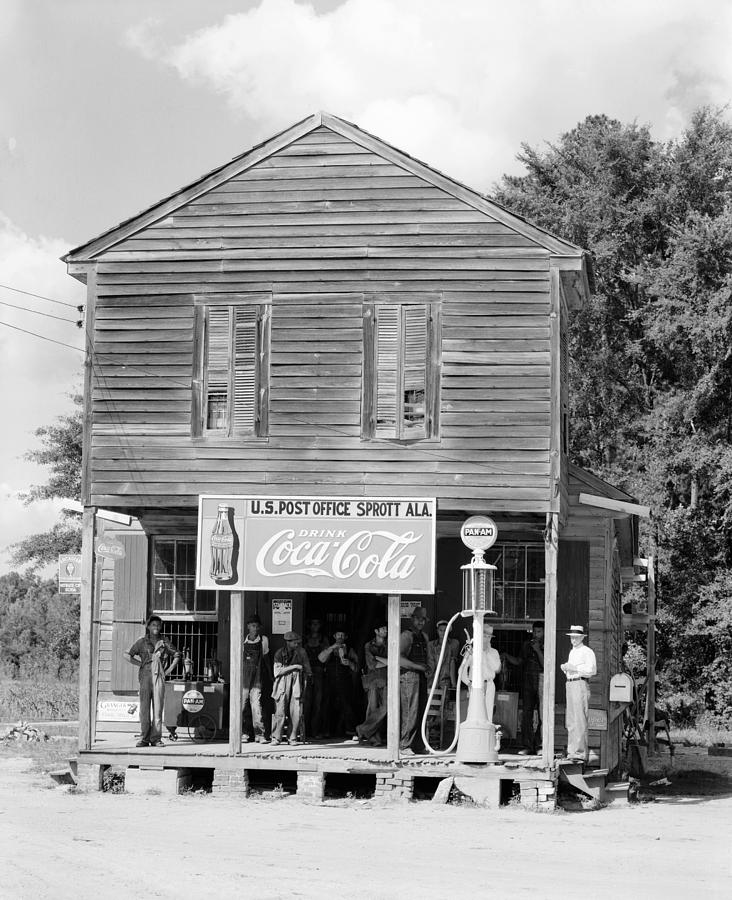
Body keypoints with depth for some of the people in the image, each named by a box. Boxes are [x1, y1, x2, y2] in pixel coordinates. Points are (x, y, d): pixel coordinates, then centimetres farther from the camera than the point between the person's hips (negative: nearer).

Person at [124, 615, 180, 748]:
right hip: (145, 676, -1)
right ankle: (144, 738, 1)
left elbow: (176, 656, 21)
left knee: (158, 708, -3)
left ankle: (156, 738, 0)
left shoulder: (164, 643, 11)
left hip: (159, 677, 1)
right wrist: (140, 664, 1)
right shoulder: (141, 642, 8)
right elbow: (127, 655, 8)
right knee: (144, 708, -3)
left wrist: (168, 670, 10)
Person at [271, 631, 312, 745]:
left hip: (296, 684, 2)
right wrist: (293, 667, -10)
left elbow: (307, 669, 15)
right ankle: (276, 738, -4)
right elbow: (278, 670, -7)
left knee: (295, 712, -5)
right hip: (283, 685, -2)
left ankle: (293, 738, 1)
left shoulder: (301, 652, 6)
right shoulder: (280, 653, 2)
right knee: (280, 712, -8)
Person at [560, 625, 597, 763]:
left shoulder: (587, 652, -5)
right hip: (570, 684, 9)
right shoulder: (572, 652, 22)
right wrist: (565, 668, 9)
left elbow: (591, 670, -16)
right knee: (570, 720, 10)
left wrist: (574, 668, -15)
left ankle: (581, 753, -13)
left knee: (580, 720, -12)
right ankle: (572, 751, 15)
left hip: (580, 684, -9)